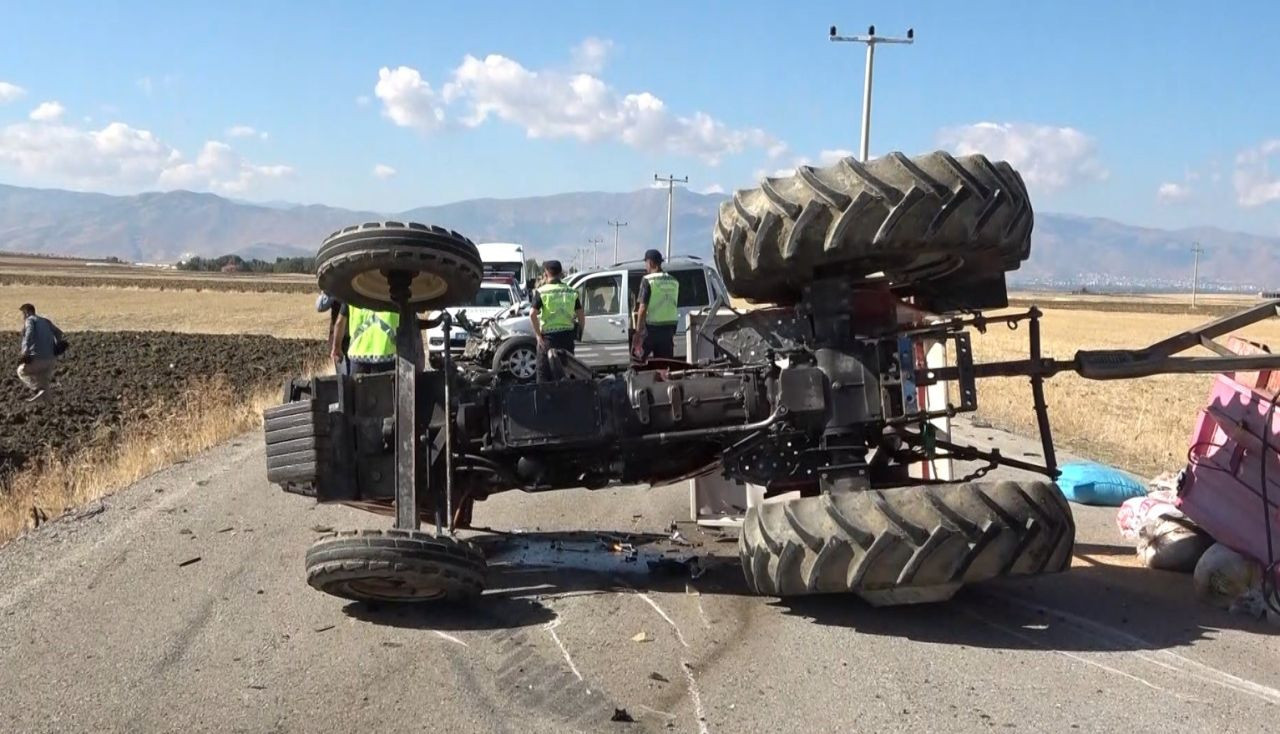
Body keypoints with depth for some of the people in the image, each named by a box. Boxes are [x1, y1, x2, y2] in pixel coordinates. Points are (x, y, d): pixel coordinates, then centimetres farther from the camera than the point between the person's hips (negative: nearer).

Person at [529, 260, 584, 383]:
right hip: (567, 337, 4)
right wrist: (576, 332, 18)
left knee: (544, 375, 4)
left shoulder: (541, 291, -4)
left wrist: (538, 335, -11)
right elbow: (581, 318, 5)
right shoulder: (572, 292, 9)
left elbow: (533, 314, -17)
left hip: (548, 337, -4)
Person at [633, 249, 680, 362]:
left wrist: (638, 330, -12)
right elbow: (674, 305, 13)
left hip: (652, 327, -5)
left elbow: (643, 307, -14)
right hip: (669, 326, 5)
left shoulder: (648, 280, -9)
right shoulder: (674, 281, 8)